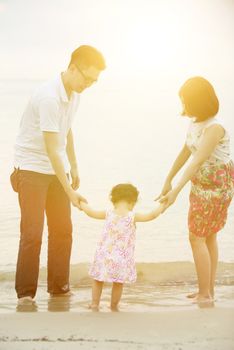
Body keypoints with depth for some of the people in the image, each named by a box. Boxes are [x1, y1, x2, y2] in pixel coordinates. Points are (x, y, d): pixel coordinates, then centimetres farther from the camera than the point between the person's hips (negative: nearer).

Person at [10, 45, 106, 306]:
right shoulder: (49, 98, -25)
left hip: (56, 169, 8)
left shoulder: (74, 93, 2)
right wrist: (69, 190, -25)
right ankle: (25, 292, 2)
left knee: (63, 229, 7)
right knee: (32, 232, -7)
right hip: (32, 167, -8)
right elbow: (52, 149, -26)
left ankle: (59, 286, 17)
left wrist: (74, 167, 18)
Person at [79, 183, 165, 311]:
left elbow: (91, 212, 9)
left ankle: (94, 304, 23)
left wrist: (82, 204, 27)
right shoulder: (133, 216, -10)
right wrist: (162, 205, 7)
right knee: (118, 283, 12)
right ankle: (114, 306, 23)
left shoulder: (108, 214, -2)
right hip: (121, 258, -2)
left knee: (98, 280, 18)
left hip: (104, 255, 2)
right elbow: (151, 215, -9)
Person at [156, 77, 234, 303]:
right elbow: (185, 152, 13)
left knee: (196, 238, -4)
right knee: (209, 236, 14)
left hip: (216, 186, -9)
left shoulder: (214, 127, -24)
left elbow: (198, 161, -31)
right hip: (203, 184, 9)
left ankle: (204, 294, 4)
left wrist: (176, 191, -36)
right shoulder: (196, 122, 4)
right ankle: (208, 291, 23)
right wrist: (168, 181, 17)